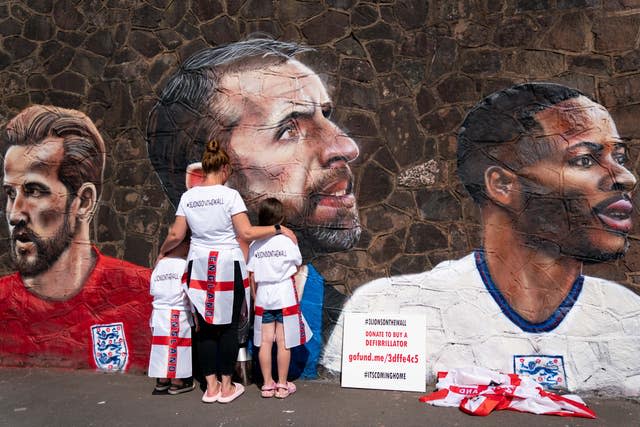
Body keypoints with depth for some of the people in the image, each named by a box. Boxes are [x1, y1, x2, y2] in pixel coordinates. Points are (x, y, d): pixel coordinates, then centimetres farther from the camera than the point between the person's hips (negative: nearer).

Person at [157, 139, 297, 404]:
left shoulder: (188, 196, 3)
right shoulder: (229, 194, -9)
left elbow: (176, 235, 5)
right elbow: (246, 234, -14)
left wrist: (162, 252, 25)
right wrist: (278, 229, -4)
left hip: (199, 266, 4)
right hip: (227, 266, -4)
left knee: (205, 327, 11)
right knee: (228, 327, 7)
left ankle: (211, 387, 18)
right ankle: (226, 387, 16)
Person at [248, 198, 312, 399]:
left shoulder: (255, 245, -1)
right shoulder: (287, 240, -9)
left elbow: (252, 276, 3)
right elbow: (298, 265, 4)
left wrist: (255, 298, 13)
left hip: (263, 297, 3)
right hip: (285, 297, -3)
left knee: (265, 341, 8)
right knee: (283, 342, 5)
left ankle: (267, 384, 16)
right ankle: (282, 385, 13)